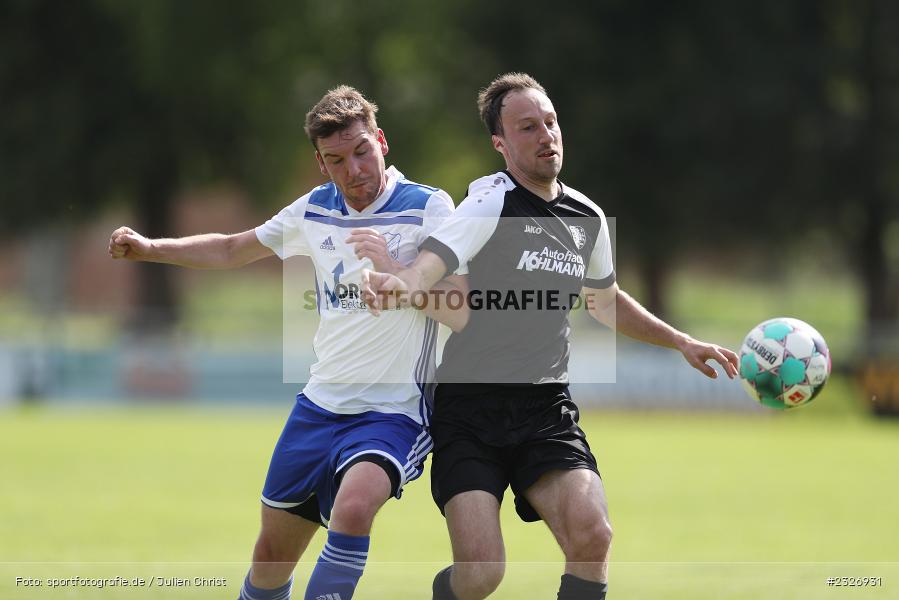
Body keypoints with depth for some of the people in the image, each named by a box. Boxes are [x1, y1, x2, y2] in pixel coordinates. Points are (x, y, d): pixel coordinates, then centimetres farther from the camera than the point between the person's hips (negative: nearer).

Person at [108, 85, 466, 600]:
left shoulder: (428, 207, -10)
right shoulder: (315, 210, 6)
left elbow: (462, 315, -17)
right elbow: (230, 251, 22)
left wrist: (392, 268, -28)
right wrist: (150, 248, 10)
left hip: (392, 412, -5)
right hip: (320, 404, 6)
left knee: (353, 505, -34)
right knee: (273, 552, 10)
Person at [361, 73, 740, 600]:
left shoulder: (587, 216, 11)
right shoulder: (492, 201, -9)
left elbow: (605, 301, 31)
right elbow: (430, 263, -27)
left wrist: (680, 341, 29)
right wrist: (399, 284, -50)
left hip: (548, 413, 5)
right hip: (470, 411, -4)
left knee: (592, 536, -21)